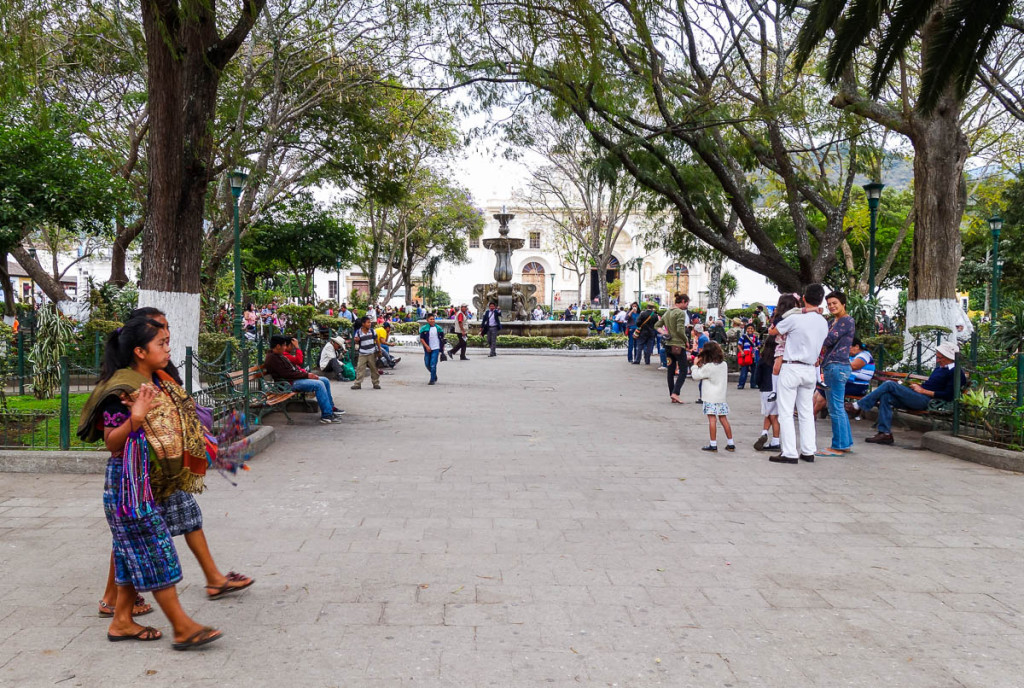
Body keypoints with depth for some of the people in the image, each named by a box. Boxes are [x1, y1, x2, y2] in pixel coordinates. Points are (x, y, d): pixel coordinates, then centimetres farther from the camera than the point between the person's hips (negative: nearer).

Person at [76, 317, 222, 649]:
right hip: (130, 483, -9)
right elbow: (112, 442, -19)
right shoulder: (120, 390, -17)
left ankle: (122, 621, 24)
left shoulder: (158, 383, 9)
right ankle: (182, 627, -2)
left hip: (152, 481, 9)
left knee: (136, 552, 14)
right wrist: (135, 419, -34)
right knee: (154, 549, -5)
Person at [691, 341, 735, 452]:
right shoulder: (724, 364, 6)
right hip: (722, 396, 6)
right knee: (723, 419, 10)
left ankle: (713, 444, -3)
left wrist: (696, 365, 8)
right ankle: (730, 444, 14)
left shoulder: (708, 367, -14)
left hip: (710, 397, -6)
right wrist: (701, 365, 14)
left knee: (712, 419, -3)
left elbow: (696, 376, -6)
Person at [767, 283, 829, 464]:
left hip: (792, 368, -6)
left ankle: (789, 453, -5)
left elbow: (772, 331, -1)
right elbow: (819, 346, 14)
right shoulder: (824, 323, 4)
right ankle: (808, 451, 15)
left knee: (786, 412, -2)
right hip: (811, 370, 6)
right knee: (807, 412, 14)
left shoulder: (794, 319, -14)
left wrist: (774, 320, 18)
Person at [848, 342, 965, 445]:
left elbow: (948, 396, -15)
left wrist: (923, 391, -11)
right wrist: (919, 386, 9)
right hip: (916, 398, 10)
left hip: (926, 401, -10)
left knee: (889, 384, -18)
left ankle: (858, 406, -13)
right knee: (885, 397, -10)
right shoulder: (940, 368, 24)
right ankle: (885, 434, -12)